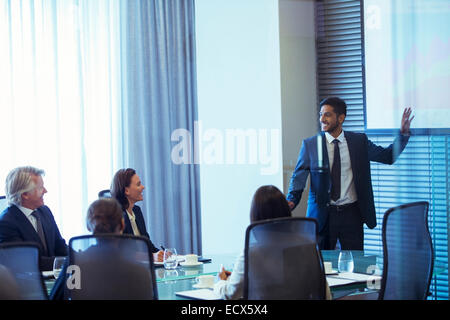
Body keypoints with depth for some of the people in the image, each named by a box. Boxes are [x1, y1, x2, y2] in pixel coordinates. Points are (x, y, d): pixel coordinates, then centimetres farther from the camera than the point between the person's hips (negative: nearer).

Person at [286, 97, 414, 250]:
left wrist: (403, 134, -4)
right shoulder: (310, 145, 1)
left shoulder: (359, 141, 4)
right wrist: (291, 200, -16)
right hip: (322, 214, -1)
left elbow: (388, 156, 8)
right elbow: (298, 177, 0)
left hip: (351, 213, 1)